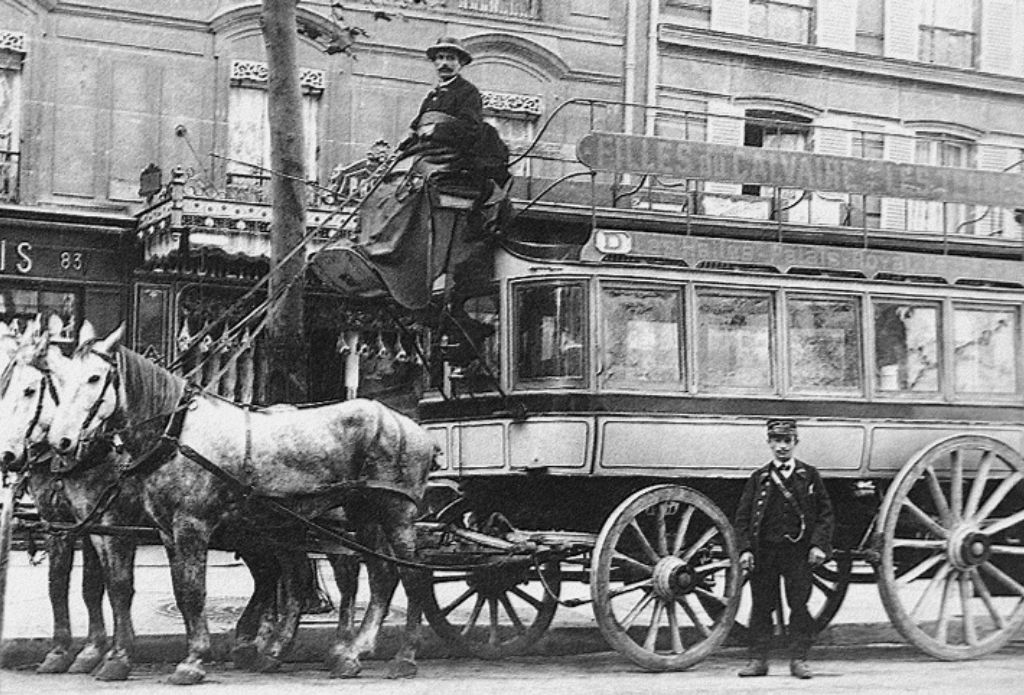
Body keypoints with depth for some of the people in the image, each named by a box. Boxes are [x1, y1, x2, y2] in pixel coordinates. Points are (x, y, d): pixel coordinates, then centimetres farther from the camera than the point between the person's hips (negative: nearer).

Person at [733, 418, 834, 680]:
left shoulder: (809, 475, 7)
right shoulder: (759, 478, 8)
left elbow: (825, 514, 6)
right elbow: (742, 517, 7)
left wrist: (819, 545, -7)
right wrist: (745, 549, -5)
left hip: (799, 551, -1)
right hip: (764, 550, 1)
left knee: (799, 605, -2)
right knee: (761, 606, 4)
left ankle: (798, 659, 5)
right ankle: (758, 659, 11)